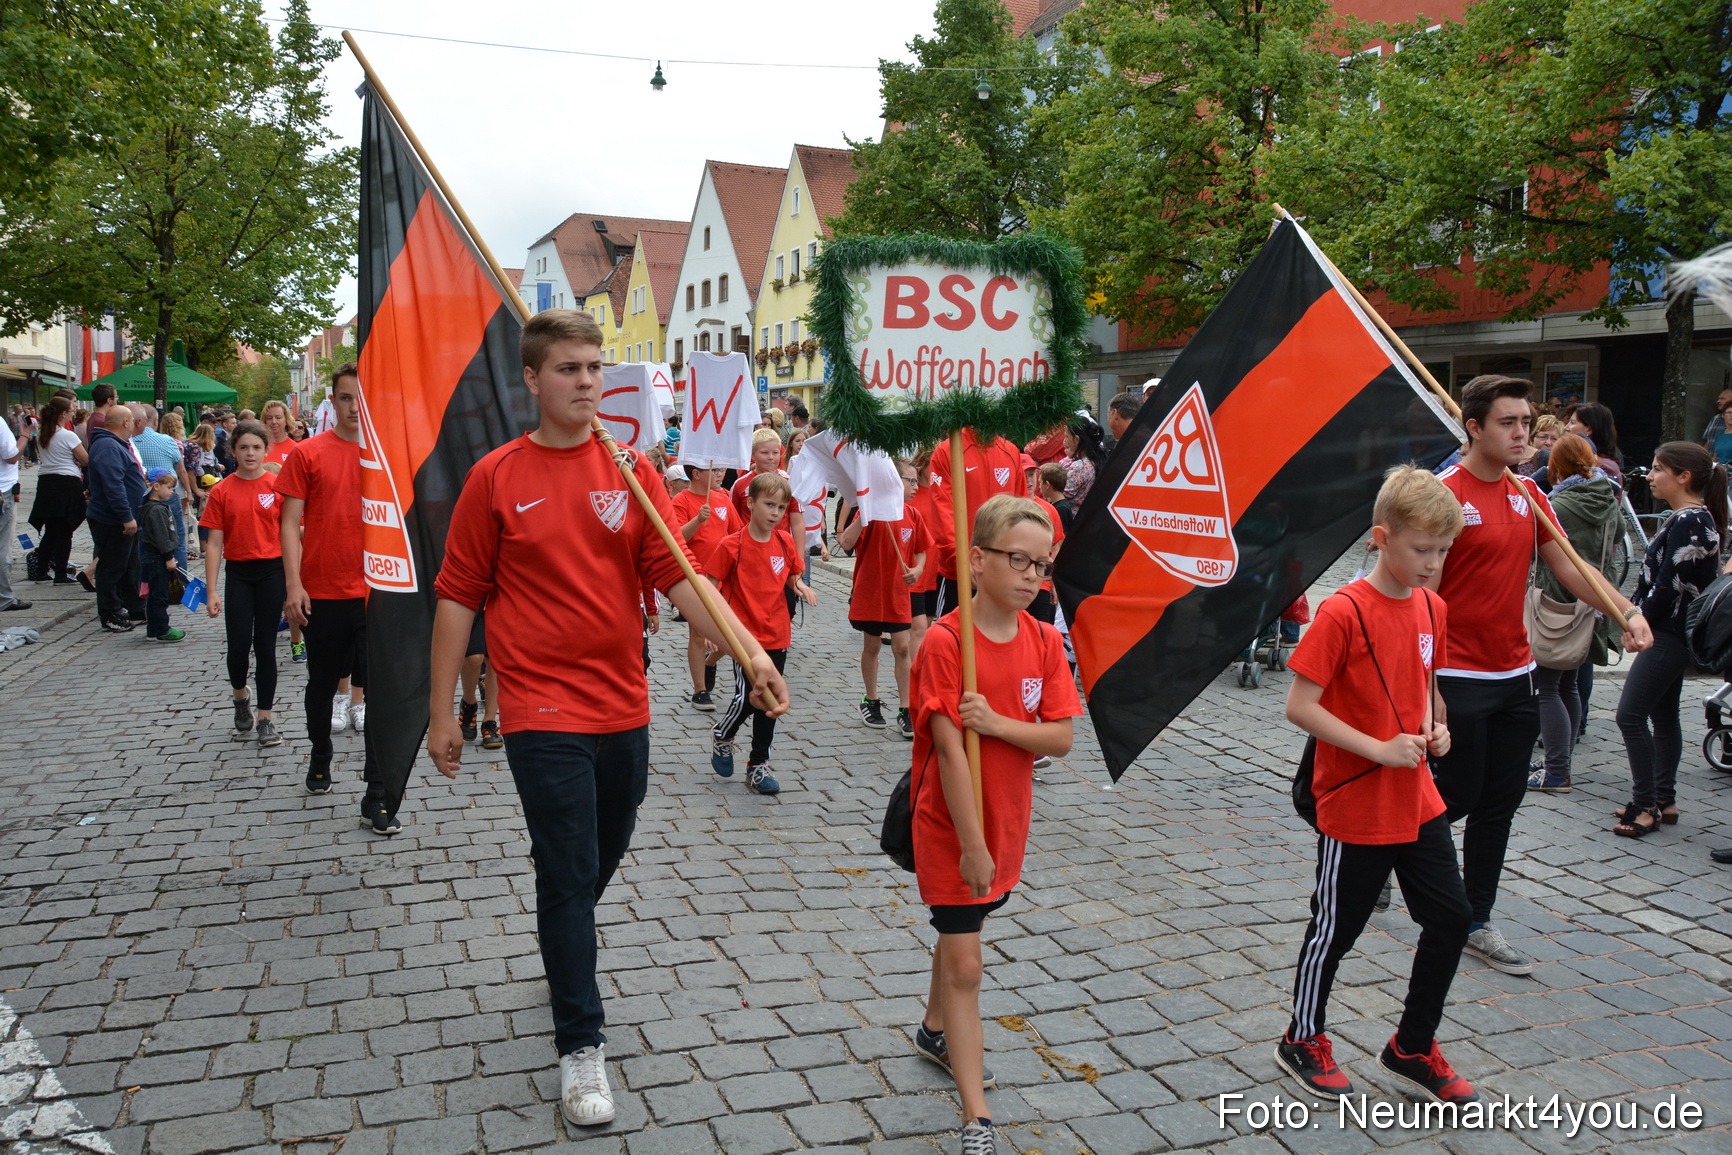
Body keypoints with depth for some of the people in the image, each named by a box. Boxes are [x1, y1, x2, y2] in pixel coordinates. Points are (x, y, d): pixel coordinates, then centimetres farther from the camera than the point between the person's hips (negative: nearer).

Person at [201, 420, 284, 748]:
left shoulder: (278, 486, -1)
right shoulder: (222, 491, 0)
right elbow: (214, 542, 1)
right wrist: (211, 591, -4)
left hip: (272, 571, -1)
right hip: (238, 573, 1)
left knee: (265, 645, 4)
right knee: (238, 644, -2)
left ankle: (266, 717, 12)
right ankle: (240, 697, 28)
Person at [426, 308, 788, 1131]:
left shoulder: (630, 469, 3)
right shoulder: (496, 478, -5)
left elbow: (676, 576, -3)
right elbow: (458, 598, -1)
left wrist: (750, 649, -16)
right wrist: (440, 713, -1)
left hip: (623, 708, 4)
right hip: (542, 713, -4)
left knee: (601, 861, 19)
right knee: (570, 875, -2)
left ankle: (564, 960, 49)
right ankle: (581, 1045, 13)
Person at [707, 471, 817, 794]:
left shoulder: (785, 542, 3)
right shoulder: (732, 545, -11)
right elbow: (711, 585, -6)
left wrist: (800, 586, -5)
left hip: (777, 634, 5)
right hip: (745, 634, -5)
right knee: (747, 697, -9)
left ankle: (758, 766, 21)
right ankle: (722, 738, 23)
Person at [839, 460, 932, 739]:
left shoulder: (913, 514, 1)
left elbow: (921, 551, 12)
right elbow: (846, 543, -23)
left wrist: (918, 569, -8)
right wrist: (865, 514, -31)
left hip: (899, 593, 3)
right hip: (870, 591, -3)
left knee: (902, 648, -1)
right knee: (872, 646, 10)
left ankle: (905, 711, 5)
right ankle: (871, 701, 29)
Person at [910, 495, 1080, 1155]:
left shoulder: (1045, 642, -3)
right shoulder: (945, 641, -20)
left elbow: (1060, 738, -7)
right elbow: (950, 751, -22)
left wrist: (997, 723, -24)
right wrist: (972, 846, -21)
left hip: (1006, 821, 6)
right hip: (950, 827, -6)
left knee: (962, 927, 25)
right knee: (965, 964, -3)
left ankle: (935, 1031, 50)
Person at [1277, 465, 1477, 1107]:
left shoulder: (1431, 608, 3)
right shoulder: (1344, 612, -19)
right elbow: (1299, 706, -20)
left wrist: (1436, 728, 0)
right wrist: (1380, 750, -21)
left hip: (1417, 801, 7)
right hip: (1355, 807, -7)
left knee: (1451, 917, 10)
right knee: (1336, 928, 8)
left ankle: (1412, 1048, 29)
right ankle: (1302, 1041, 30)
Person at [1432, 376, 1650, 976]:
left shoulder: (1528, 494, 9)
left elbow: (1567, 565, 14)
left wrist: (1627, 611, -2)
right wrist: (1429, 687, -18)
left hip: (1514, 676, 7)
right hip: (1459, 678, -7)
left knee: (1499, 804, 11)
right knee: (1456, 797, 1)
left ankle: (1477, 924, 22)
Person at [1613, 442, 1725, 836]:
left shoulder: (1689, 522, -19)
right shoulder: (1692, 518, 12)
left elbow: (1669, 585, -21)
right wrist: (1639, 619, 8)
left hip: (1669, 634, -10)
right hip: (1674, 632, 10)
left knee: (1630, 715, -8)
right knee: (1662, 714, 14)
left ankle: (1646, 805, -2)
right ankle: (1664, 800, 21)